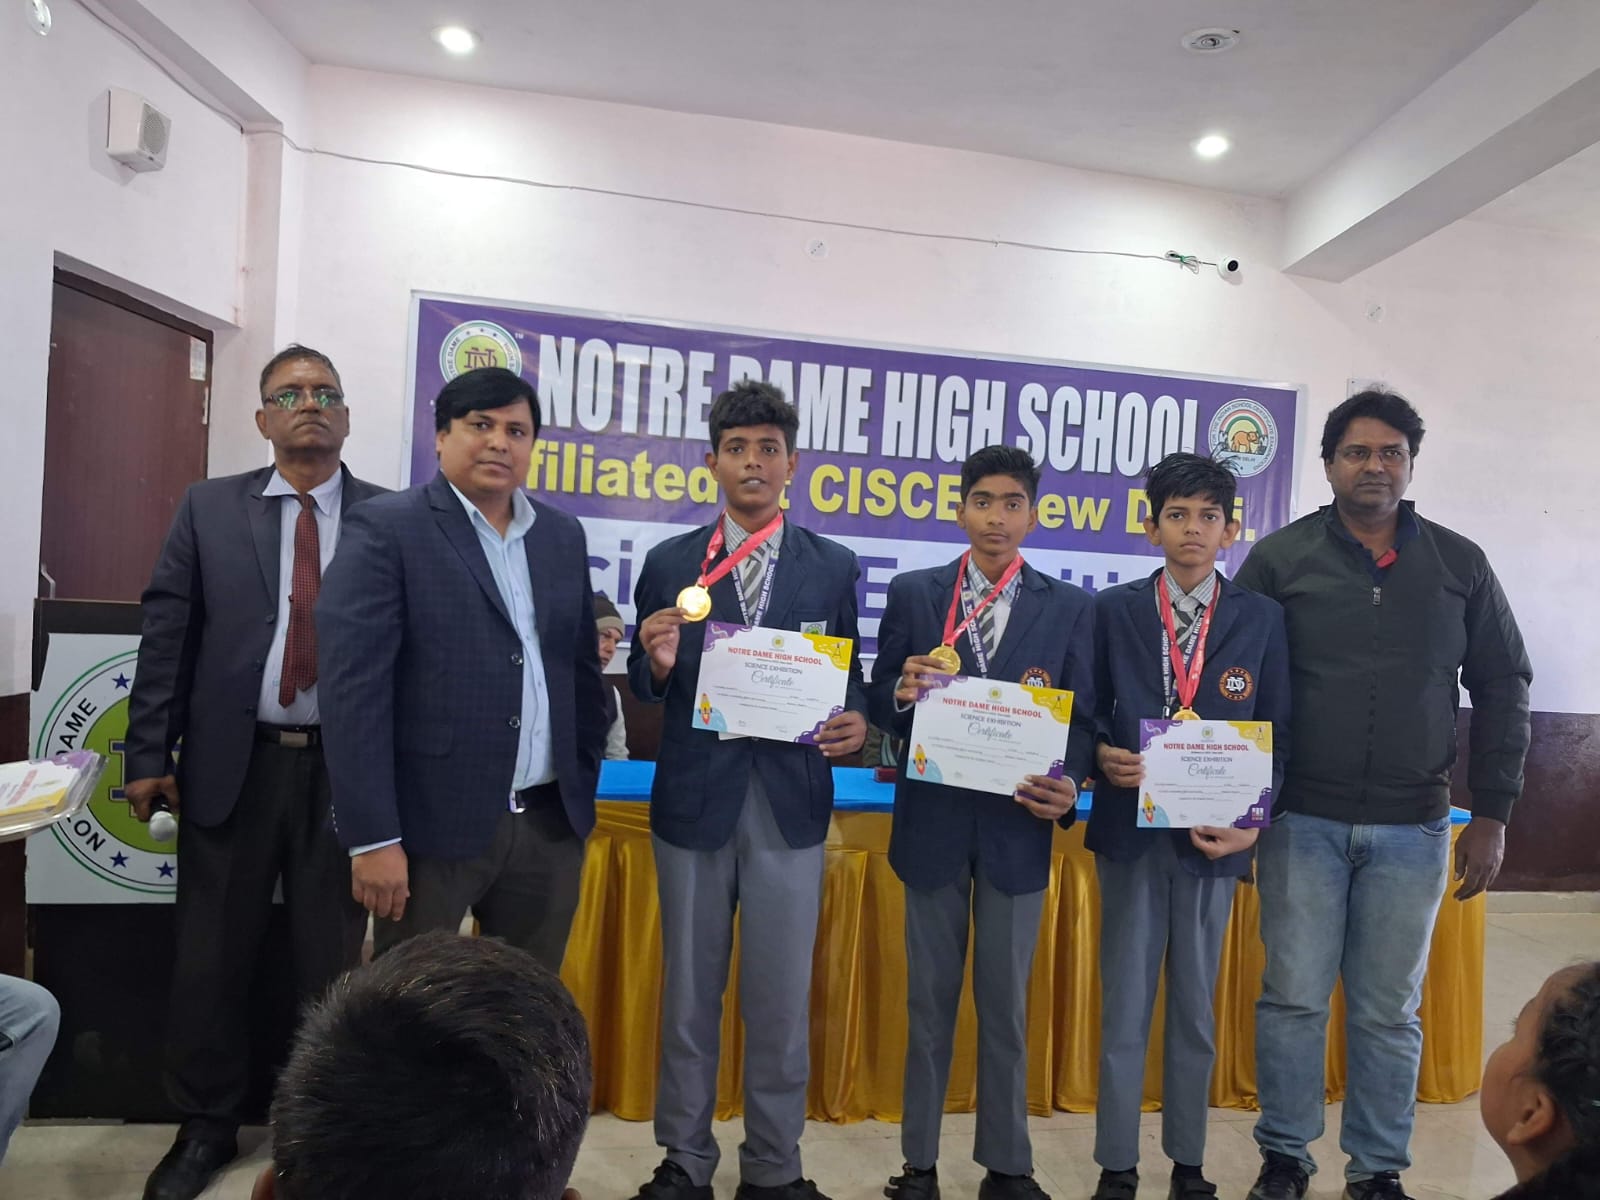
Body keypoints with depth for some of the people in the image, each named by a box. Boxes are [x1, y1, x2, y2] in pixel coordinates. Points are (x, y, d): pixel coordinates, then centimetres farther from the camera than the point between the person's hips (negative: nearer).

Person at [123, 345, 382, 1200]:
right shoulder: (209, 507, 6)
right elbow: (167, 633, 3)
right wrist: (148, 754, -2)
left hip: (347, 766, -1)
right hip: (232, 762, 1)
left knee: (333, 960, 10)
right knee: (210, 959, 13)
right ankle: (205, 1127, 34)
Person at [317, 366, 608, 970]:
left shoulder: (563, 535, 11)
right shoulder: (387, 529, -6)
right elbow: (354, 687, -12)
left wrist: (585, 785, 11)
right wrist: (373, 837, -15)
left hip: (551, 824, 5)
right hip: (433, 823, -4)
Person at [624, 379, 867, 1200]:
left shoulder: (833, 567, 4)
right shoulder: (670, 563, 3)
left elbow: (847, 675, 6)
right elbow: (647, 693, 3)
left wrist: (856, 720, -15)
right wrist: (658, 662, -18)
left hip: (790, 803, 0)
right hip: (694, 800, 1)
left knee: (782, 995, 9)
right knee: (689, 989, 13)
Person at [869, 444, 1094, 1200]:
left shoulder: (1070, 608, 2)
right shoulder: (912, 593, 1)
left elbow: (1082, 717, -1)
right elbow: (881, 705, 1)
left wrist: (1067, 787, -18)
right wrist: (901, 691, -21)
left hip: (1017, 826, 0)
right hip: (933, 822, 0)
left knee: (1006, 1002, 12)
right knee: (929, 998, 12)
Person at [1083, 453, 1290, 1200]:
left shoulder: (1261, 618, 1)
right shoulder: (1113, 611, 1)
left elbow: (1278, 735, 1)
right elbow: (1088, 714, 4)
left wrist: (1253, 823, -10)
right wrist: (1102, 755, -16)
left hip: (1215, 834, 1)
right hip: (1130, 828, 0)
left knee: (1196, 1005, 15)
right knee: (1124, 1003, 9)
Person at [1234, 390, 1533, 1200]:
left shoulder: (1459, 564, 4)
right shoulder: (1280, 558, -2)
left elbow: (1502, 687, 8)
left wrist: (1491, 813, 3)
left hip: (1412, 828, 2)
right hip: (1301, 821, -1)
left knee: (1390, 1010, 11)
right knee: (1294, 997, 6)